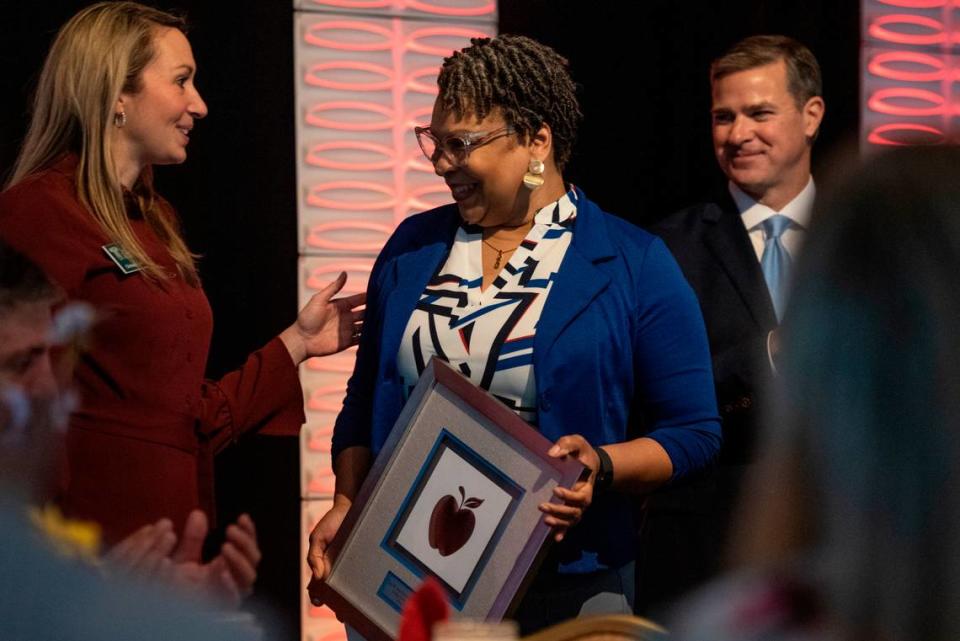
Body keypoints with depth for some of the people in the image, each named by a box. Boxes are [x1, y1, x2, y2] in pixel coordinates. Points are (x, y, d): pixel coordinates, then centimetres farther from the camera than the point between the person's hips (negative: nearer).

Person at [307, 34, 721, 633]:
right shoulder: (412, 248, 8)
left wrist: (604, 467, -20)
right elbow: (365, 404, 15)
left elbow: (694, 431, -4)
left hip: (566, 582, -3)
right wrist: (346, 505, 1)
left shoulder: (634, 264, -4)